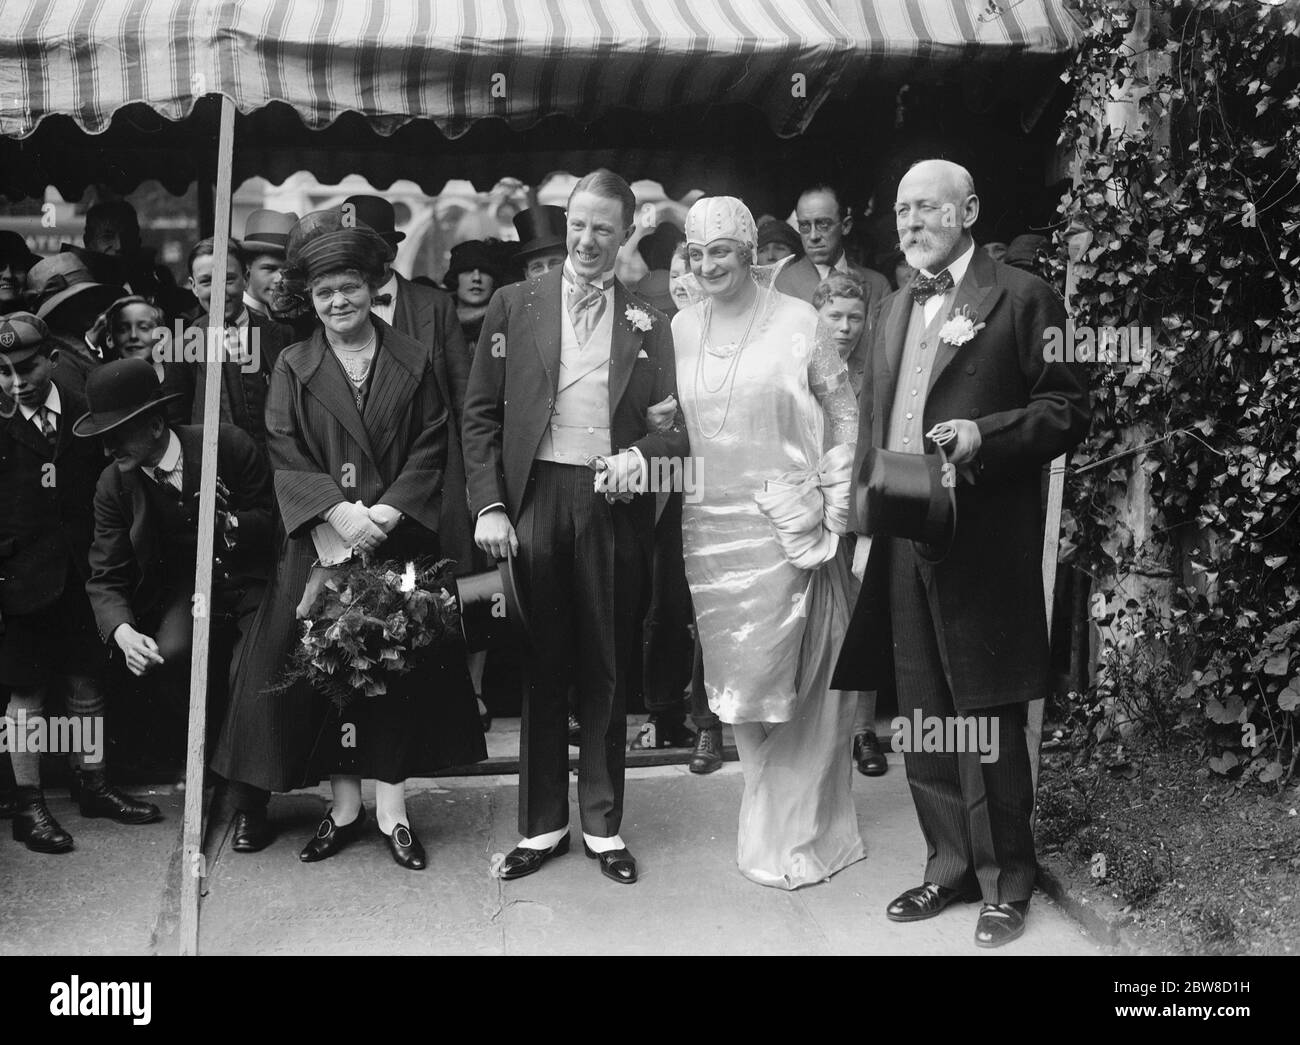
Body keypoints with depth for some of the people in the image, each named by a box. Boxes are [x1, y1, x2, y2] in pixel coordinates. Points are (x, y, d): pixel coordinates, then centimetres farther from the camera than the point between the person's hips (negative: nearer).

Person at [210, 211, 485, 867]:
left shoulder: (413, 363, 7)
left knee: (399, 663, 1)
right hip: (321, 543, 0)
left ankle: (391, 809, 9)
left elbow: (431, 448, 2)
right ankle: (343, 807, 12)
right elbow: (285, 461, -1)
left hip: (398, 538, 0)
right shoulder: (293, 369, 6)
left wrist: (390, 510, -13)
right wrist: (339, 511, -16)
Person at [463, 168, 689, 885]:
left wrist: (640, 454, -13)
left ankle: (604, 825, 20)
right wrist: (489, 505, -5)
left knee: (607, 671, 7)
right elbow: (481, 415, 5)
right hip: (533, 501, 0)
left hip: (614, 504, 1)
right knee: (539, 669, 6)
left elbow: (676, 423, 8)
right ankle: (541, 825, 19)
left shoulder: (648, 322, 9)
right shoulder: (514, 306, 7)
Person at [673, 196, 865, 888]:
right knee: (733, 678, 9)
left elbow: (844, 412, 0)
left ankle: (795, 834, 17)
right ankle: (771, 815, 26)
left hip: (784, 524, -4)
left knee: (784, 674, 0)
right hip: (708, 525, 4)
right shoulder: (681, 327, 7)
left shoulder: (798, 322, -5)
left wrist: (834, 500, -5)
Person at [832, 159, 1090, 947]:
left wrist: (986, 432, -20)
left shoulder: (1023, 297, -2)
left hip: (982, 542, -6)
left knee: (987, 715, 0)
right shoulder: (897, 308, 18)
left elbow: (1068, 410, -5)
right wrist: (868, 524, 13)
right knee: (923, 717, 12)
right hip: (902, 541, 6)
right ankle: (951, 864, 26)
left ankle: (1007, 880, 16)